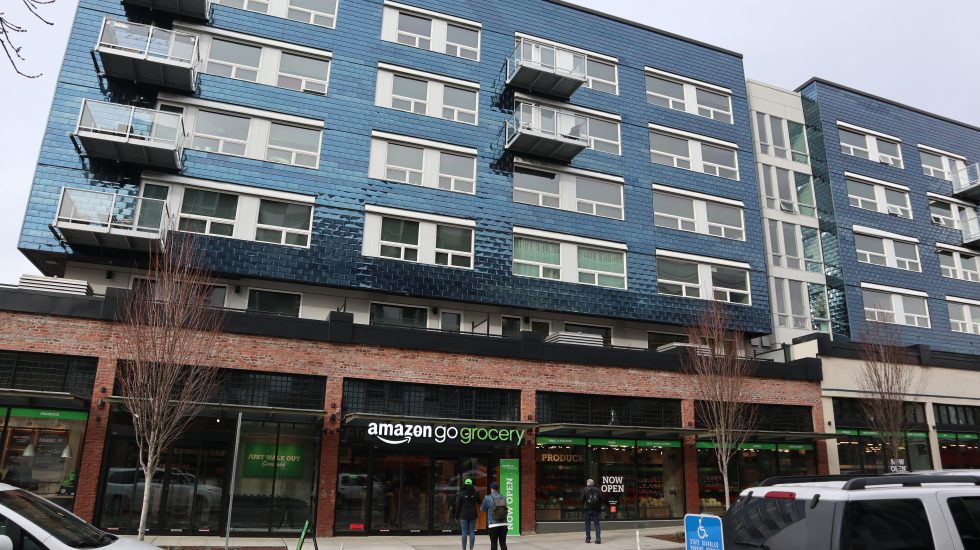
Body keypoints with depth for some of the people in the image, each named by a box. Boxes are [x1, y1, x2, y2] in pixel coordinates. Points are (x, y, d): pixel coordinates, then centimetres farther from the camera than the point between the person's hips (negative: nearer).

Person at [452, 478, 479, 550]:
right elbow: (479, 502, 15)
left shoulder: (461, 494, -7)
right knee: (472, 532, 6)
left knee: (464, 532, 1)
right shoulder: (474, 493, 2)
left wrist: (456, 516, 0)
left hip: (463, 515, -2)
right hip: (472, 515, 2)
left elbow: (457, 505, -6)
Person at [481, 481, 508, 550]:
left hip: (493, 524, -3)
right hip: (503, 524, 3)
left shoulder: (488, 498, -6)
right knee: (503, 543, 9)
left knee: (493, 543, 5)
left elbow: (482, 509, 6)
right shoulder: (503, 497, 4)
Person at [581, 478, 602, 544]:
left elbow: (582, 499, -5)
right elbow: (601, 499, 4)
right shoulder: (597, 489, 6)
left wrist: (583, 507, 10)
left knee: (588, 524, 9)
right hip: (596, 509, 2)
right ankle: (598, 538, -6)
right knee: (597, 524, 4)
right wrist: (600, 507, 11)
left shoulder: (585, 490, 0)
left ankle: (588, 539, 10)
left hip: (588, 509, -2)